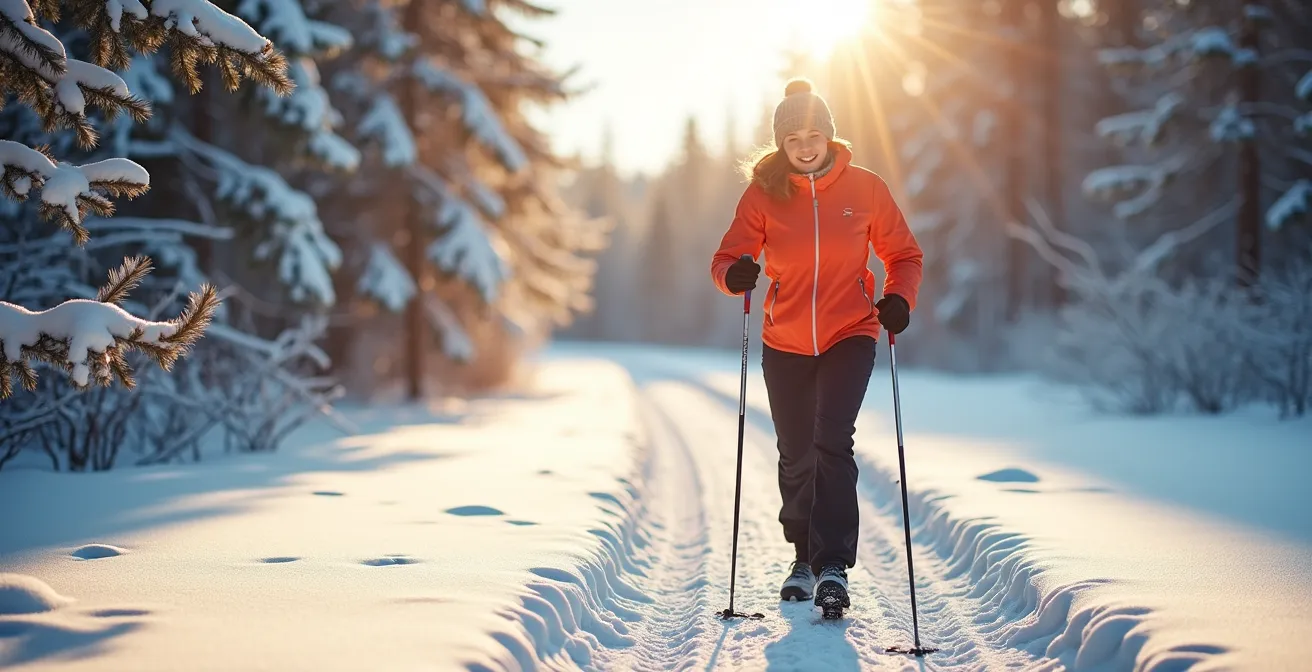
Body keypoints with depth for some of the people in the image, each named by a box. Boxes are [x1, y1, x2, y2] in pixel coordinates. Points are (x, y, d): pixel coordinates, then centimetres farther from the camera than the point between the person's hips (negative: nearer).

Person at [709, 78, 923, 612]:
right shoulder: (763, 193, -3)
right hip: (784, 344, 2)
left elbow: (904, 254, 6)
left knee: (832, 443, -19)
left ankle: (833, 566, -16)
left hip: (850, 337, -2)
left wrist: (899, 298, -12)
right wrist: (734, 275, -26)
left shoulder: (864, 188, -4)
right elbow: (727, 257, -3)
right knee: (796, 457, 12)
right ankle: (804, 557, 32)